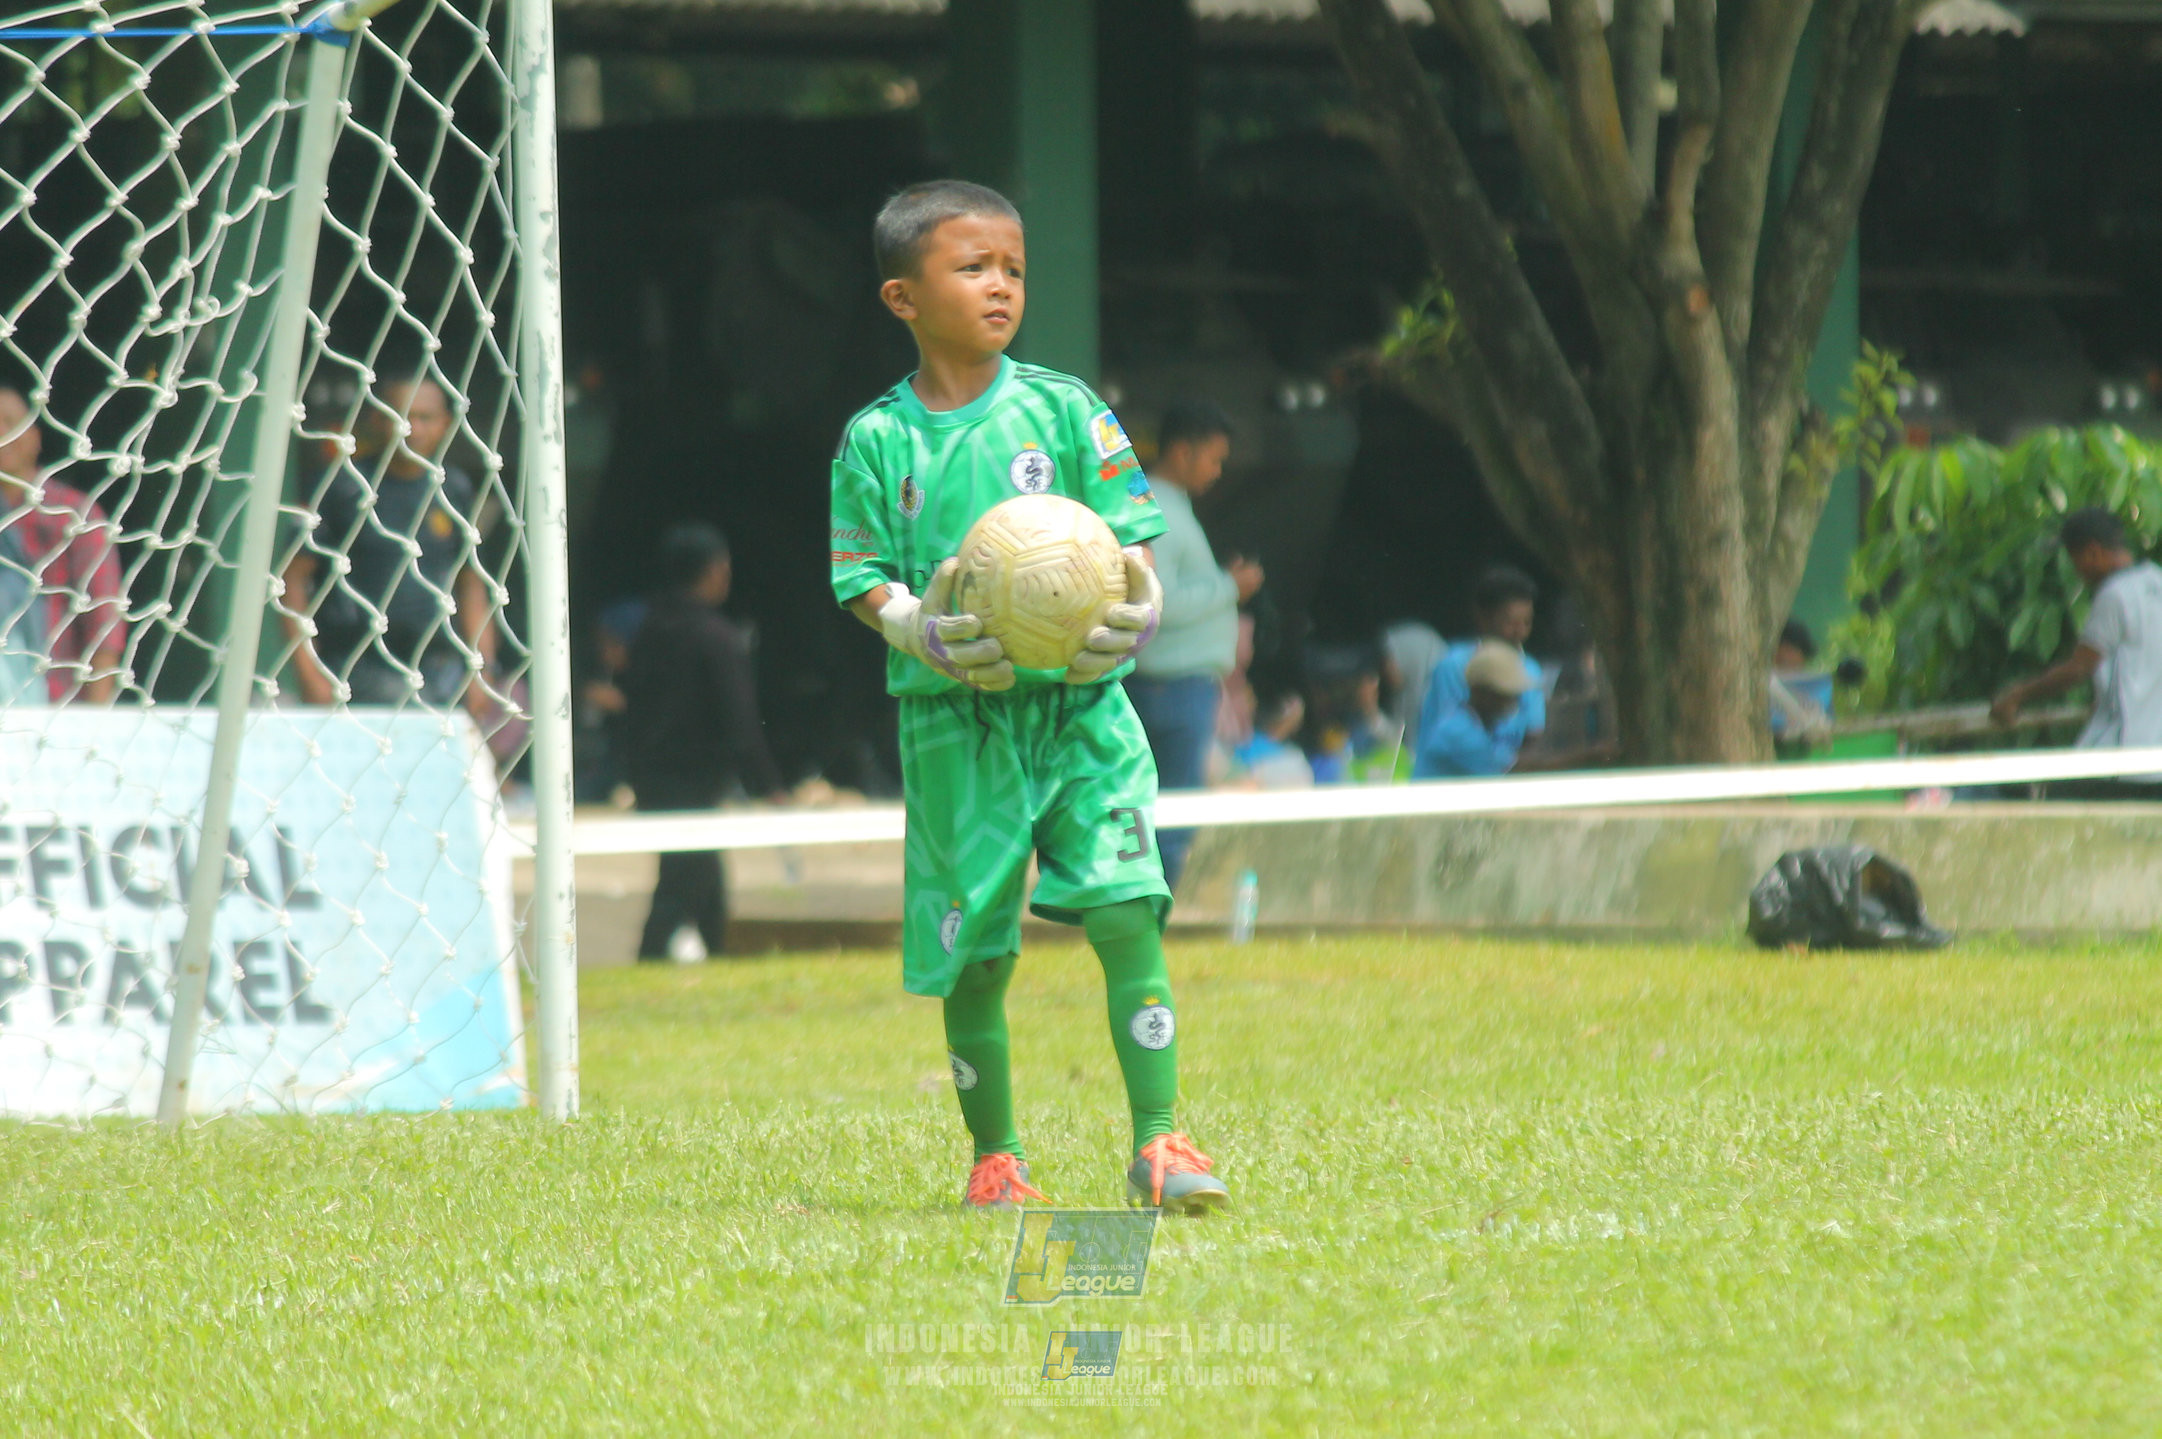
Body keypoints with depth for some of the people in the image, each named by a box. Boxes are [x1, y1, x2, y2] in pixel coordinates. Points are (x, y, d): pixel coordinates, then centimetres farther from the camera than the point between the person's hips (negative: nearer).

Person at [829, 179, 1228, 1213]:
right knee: (973, 948, 5)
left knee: (1126, 913, -12)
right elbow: (861, 576, 2)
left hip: (1079, 703, 0)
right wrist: (916, 628, -18)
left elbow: (1128, 538, 4)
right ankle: (993, 1157, 19)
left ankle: (1157, 1140, -9)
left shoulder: (1063, 412, 4)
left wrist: (1137, 607, -16)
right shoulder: (878, 441, 2)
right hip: (954, 719, 0)